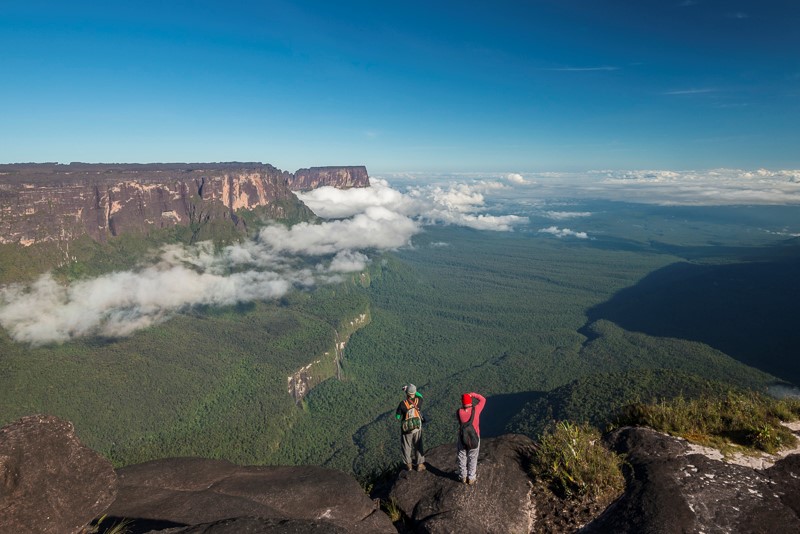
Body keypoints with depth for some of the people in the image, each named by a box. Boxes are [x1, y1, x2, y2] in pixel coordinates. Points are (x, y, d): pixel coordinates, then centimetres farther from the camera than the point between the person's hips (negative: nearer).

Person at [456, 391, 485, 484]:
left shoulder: (458, 412, -15)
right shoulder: (475, 410, -20)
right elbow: (483, 400, -5)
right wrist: (472, 394, -2)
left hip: (462, 439, 1)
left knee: (462, 458, 19)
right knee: (472, 459, 17)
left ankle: (463, 477, 32)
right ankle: (471, 478, 28)